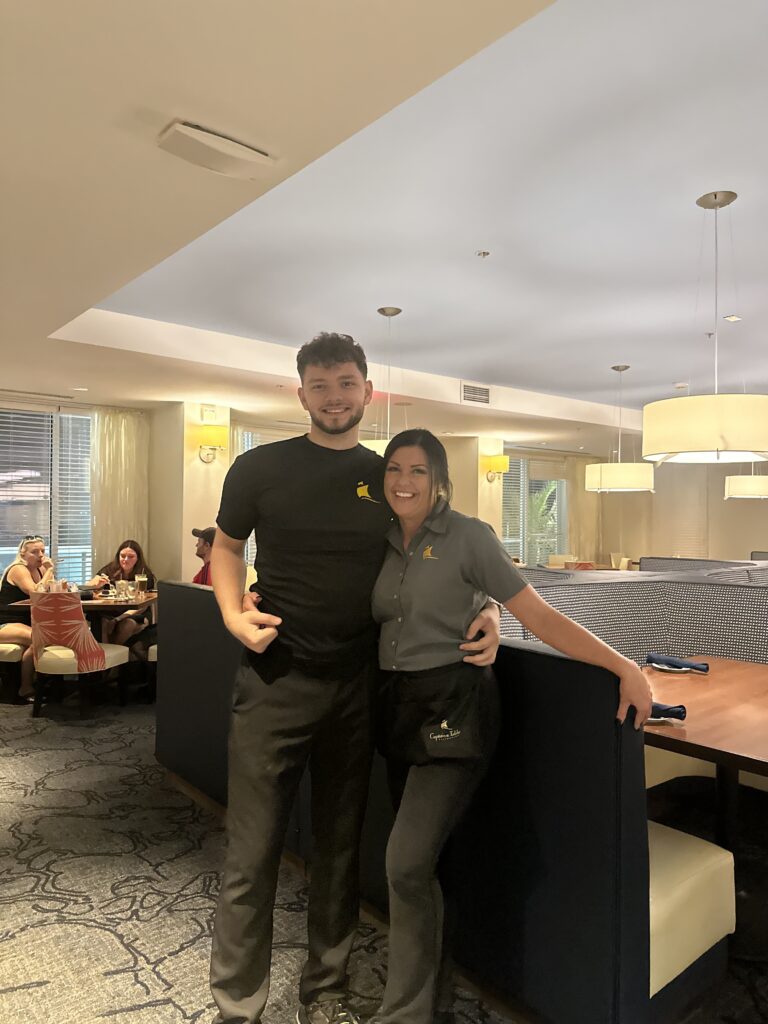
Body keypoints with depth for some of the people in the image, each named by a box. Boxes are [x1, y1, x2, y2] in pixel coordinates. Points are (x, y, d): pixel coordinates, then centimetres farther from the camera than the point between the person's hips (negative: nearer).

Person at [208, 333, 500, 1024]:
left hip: (358, 687, 3)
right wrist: (234, 612, -8)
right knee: (252, 856, 6)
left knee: (341, 850, 17)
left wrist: (485, 610, -9)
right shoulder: (261, 468, -2)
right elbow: (227, 546, 10)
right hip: (275, 681, -2)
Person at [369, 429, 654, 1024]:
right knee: (418, 860, 15)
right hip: (398, 708, 6)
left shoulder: (469, 536, -11)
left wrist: (625, 667, -20)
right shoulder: (383, 543, 6)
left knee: (407, 862, -13)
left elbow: (539, 616, -13)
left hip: (453, 707, -6)